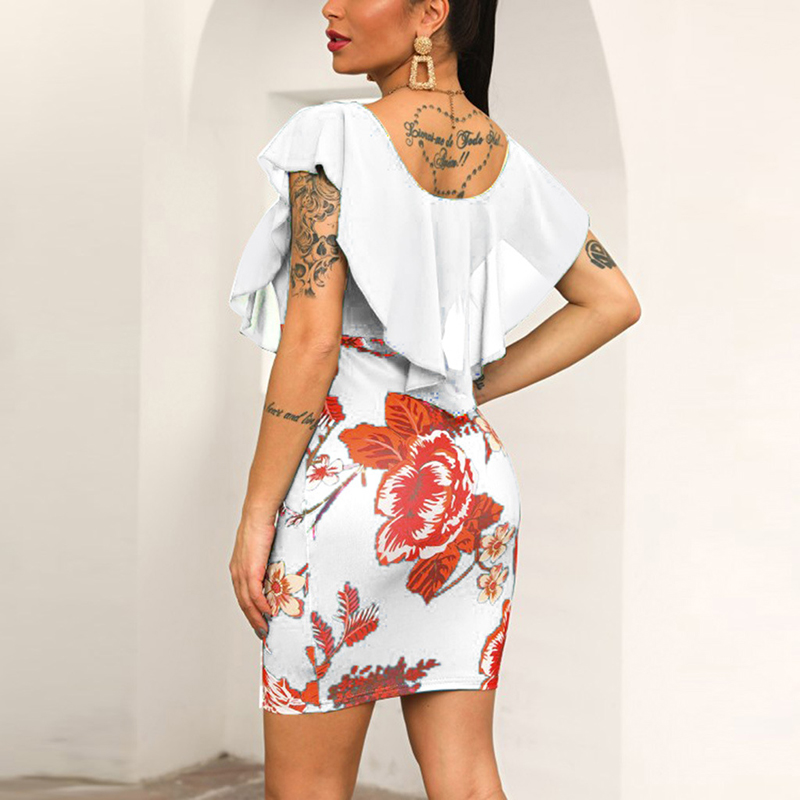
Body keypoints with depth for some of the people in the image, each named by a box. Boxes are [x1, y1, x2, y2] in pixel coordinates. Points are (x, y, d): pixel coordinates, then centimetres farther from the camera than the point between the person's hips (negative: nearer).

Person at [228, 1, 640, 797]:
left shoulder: (335, 139, -12)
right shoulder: (505, 158, 7)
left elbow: (311, 342, -16)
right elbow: (613, 302, 15)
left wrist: (256, 516, -11)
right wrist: (475, 387, 14)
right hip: (469, 472, 6)